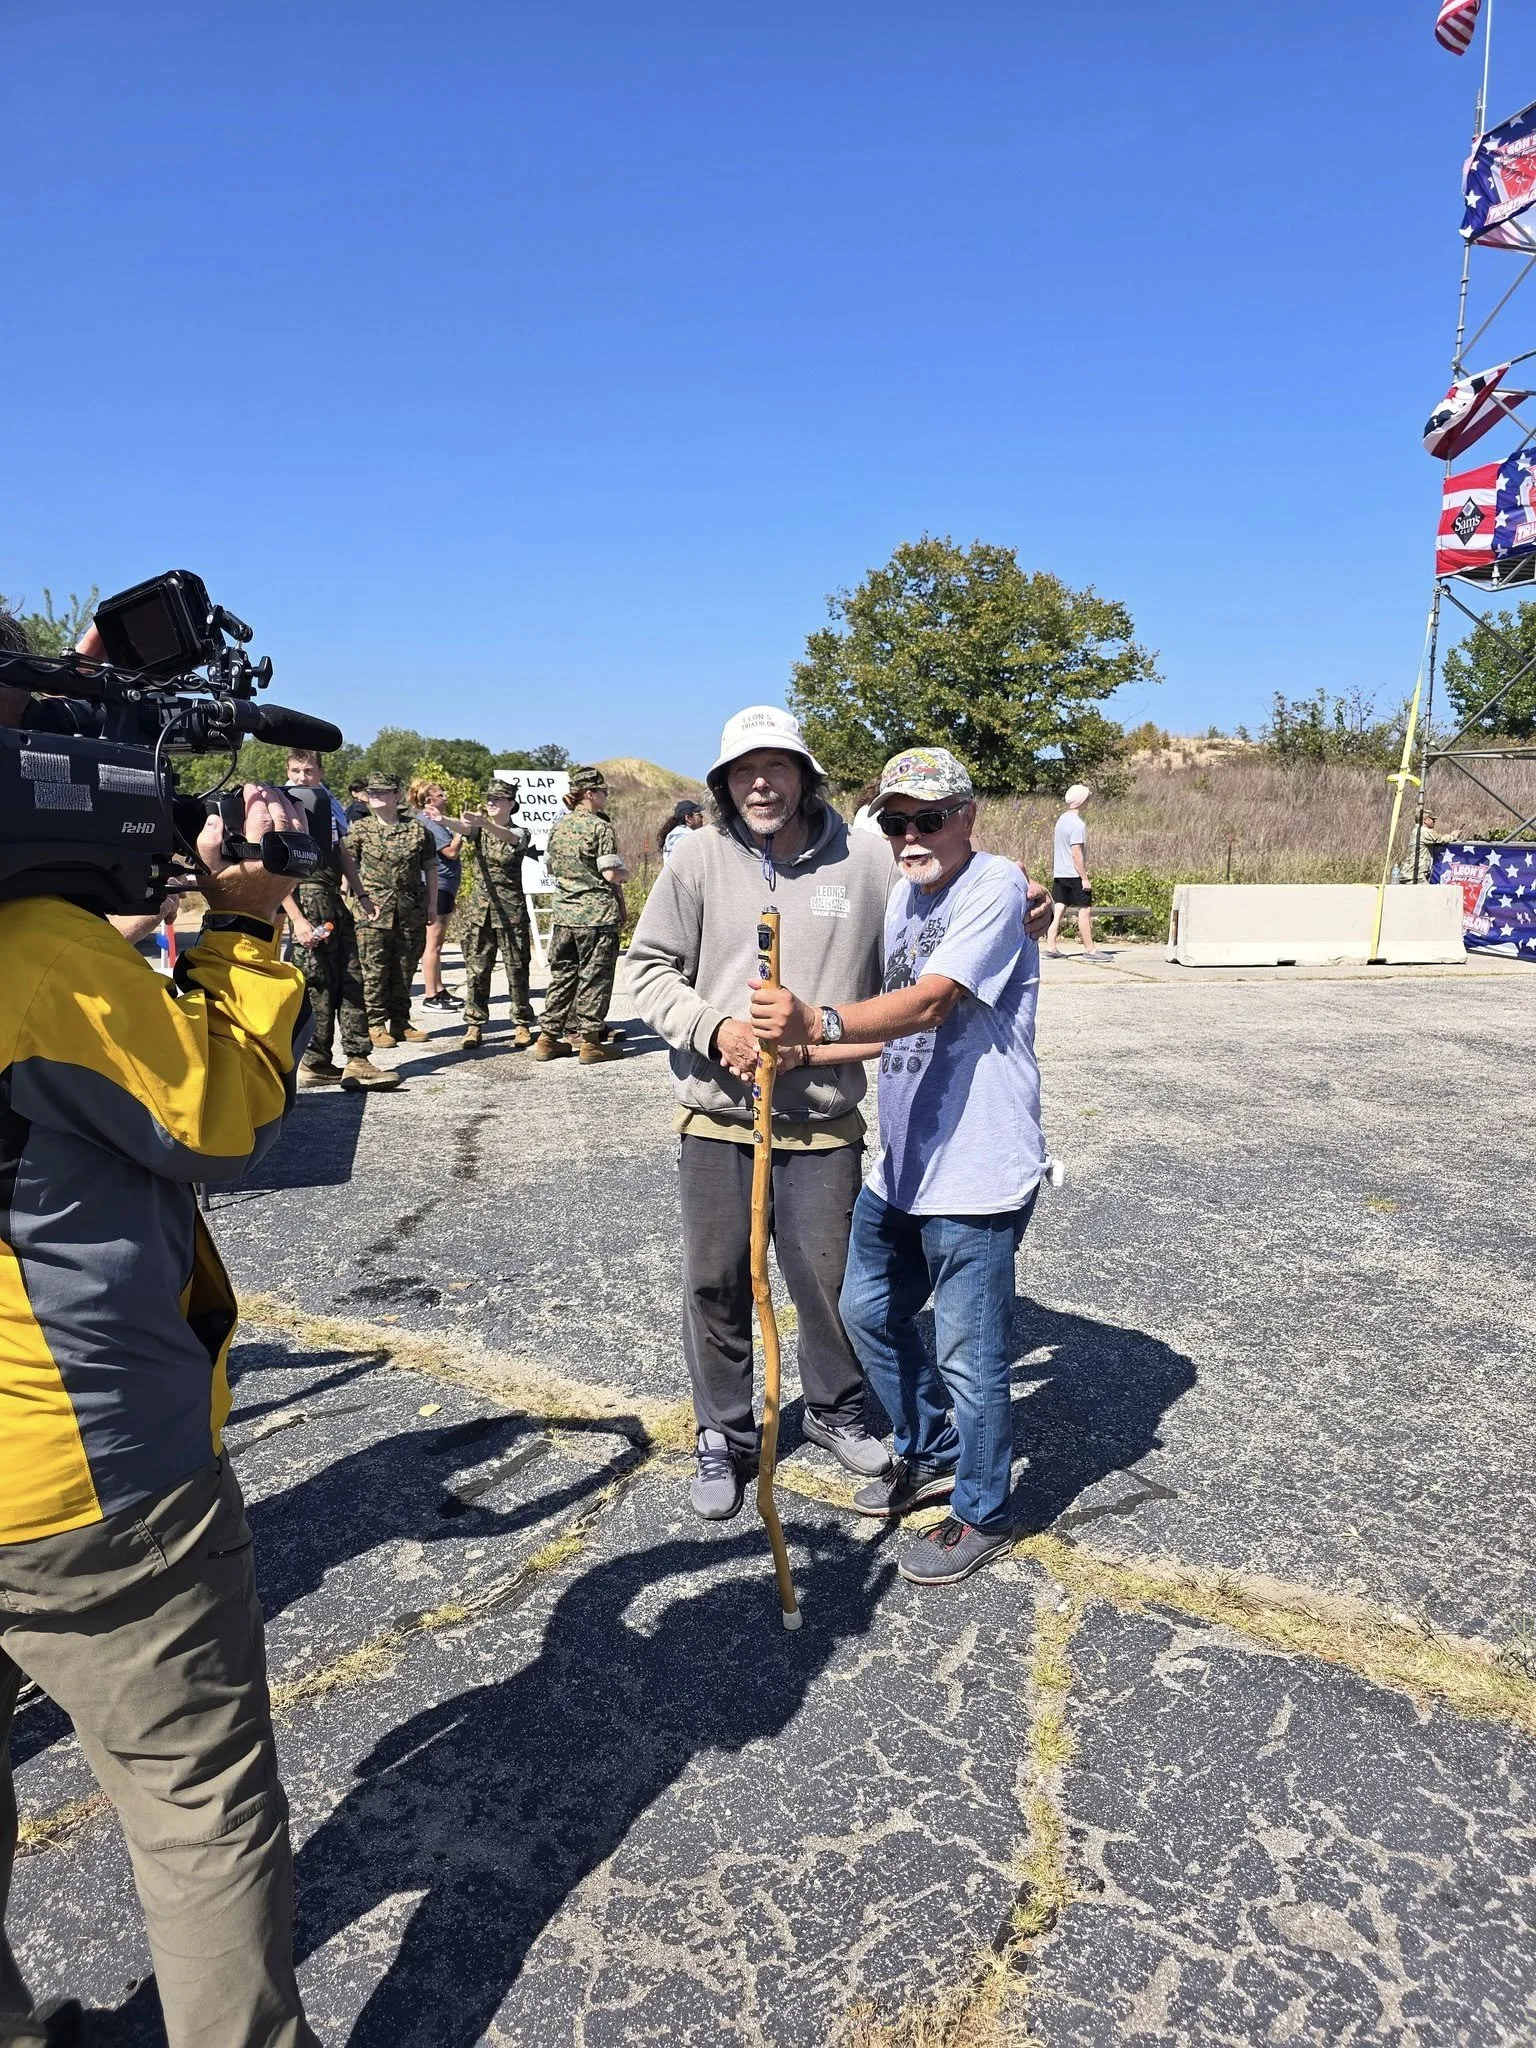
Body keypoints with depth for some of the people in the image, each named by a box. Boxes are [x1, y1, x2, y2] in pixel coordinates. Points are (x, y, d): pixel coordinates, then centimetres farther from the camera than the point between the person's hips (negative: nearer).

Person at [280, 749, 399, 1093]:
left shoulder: (329, 804, 15)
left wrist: (361, 895, 16)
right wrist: (297, 919, -20)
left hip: (335, 900, 7)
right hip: (307, 899, -7)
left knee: (351, 979, 3)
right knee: (319, 984, -6)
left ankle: (357, 1061, 4)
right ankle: (314, 1065, 3)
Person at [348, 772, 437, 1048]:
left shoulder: (417, 830, 7)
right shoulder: (360, 829, 5)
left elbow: (430, 867, 12)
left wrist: (432, 903, 8)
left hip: (411, 911, 2)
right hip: (374, 911, -2)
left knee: (405, 969, 8)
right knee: (374, 969, -2)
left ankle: (400, 1022, 19)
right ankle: (376, 1024, 5)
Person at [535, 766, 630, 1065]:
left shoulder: (559, 827, 10)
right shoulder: (601, 827, -10)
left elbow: (548, 868, 19)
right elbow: (611, 873, -16)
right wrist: (625, 873, 4)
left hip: (564, 914, 6)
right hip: (597, 914, -6)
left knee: (561, 976, 13)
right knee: (594, 977, 1)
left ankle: (548, 1038, 17)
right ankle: (590, 1041, 4)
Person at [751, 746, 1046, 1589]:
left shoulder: (996, 885, -16)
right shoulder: (904, 892, 12)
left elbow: (930, 1004, -29)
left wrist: (820, 1023, -43)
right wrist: (802, 1044, 8)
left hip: (976, 1174, -9)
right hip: (900, 1163, 9)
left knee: (969, 1355, 3)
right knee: (868, 1311, 22)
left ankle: (981, 1513, 27)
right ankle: (931, 1455, 44)